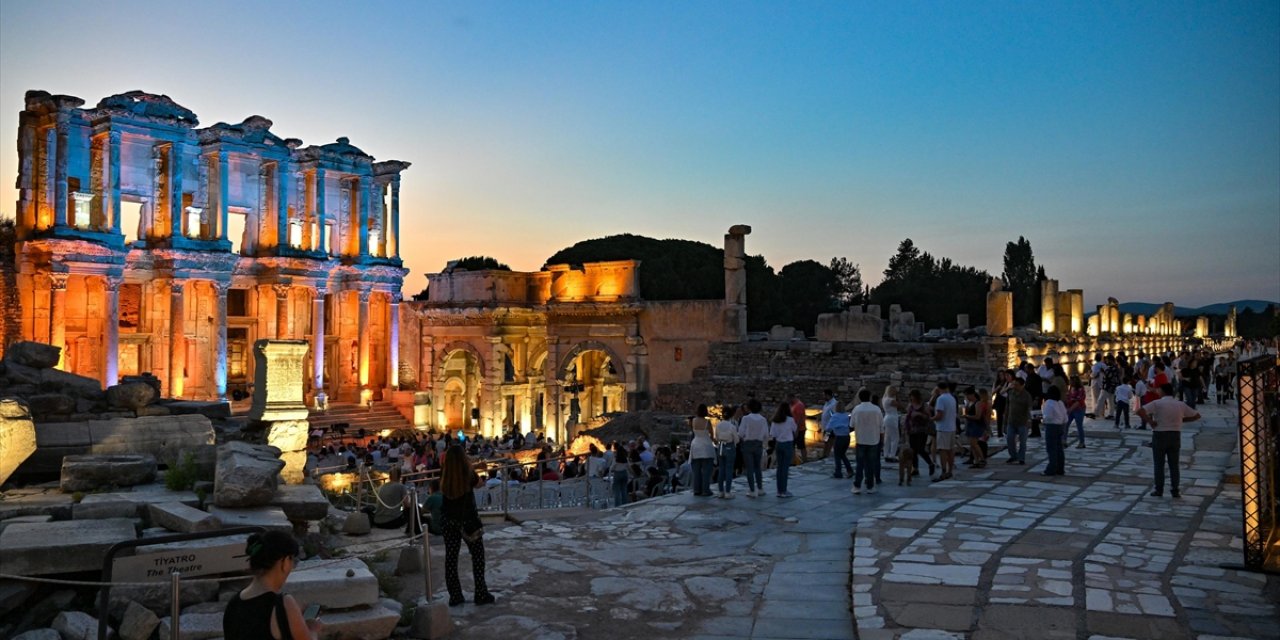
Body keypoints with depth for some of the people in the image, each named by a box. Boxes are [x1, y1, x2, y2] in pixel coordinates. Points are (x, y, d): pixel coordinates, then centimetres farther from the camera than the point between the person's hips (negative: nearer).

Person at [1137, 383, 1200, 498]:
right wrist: (1182, 420, 11)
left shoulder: (1157, 403, -9)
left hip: (1160, 435, -3)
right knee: (1174, 465, 10)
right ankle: (1175, 491, 10)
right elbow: (1196, 416, 12)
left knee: (1159, 464, 4)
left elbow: (1140, 411, -21)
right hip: (1175, 436, 3)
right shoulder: (1180, 405, 4)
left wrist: (1150, 422, -10)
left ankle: (1159, 490, 5)